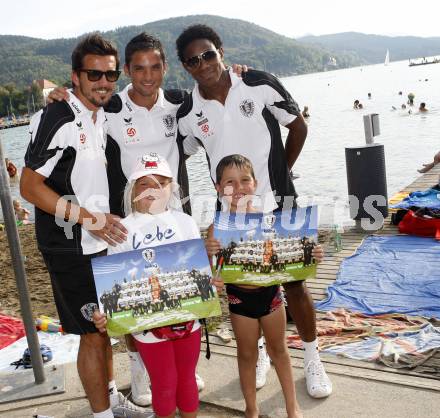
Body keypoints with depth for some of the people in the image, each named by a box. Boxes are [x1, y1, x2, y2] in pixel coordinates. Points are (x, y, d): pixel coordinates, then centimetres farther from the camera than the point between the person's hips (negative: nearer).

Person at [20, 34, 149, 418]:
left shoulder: (103, 117, 7)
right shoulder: (55, 118, -17)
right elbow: (29, 187, -18)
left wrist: (105, 219, 9)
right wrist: (88, 217, -22)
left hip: (100, 242, 8)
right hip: (69, 248, -8)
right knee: (93, 332, 2)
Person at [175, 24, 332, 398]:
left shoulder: (261, 86, -11)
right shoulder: (188, 115, -6)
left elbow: (298, 128, 1)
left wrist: (280, 173, 5)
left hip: (278, 203, -1)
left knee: (294, 284, 5)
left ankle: (312, 361, 26)